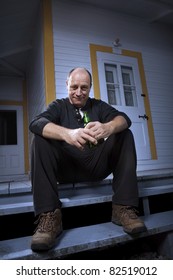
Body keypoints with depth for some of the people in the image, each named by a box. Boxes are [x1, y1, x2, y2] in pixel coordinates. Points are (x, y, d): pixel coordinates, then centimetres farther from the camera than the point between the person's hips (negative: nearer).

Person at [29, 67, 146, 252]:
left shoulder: (98, 105, 13)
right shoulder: (59, 106, 8)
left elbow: (124, 119, -6)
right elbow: (35, 123, -14)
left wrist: (109, 127, -32)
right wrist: (67, 134, -36)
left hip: (97, 166, 2)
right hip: (66, 167, -1)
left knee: (125, 135, -13)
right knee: (40, 138, -20)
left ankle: (124, 207, -20)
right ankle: (49, 215, -28)